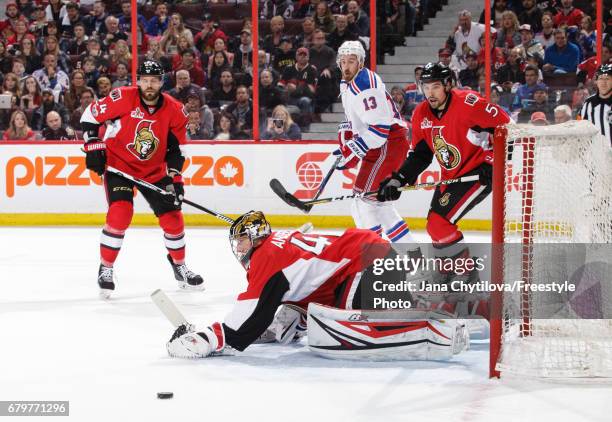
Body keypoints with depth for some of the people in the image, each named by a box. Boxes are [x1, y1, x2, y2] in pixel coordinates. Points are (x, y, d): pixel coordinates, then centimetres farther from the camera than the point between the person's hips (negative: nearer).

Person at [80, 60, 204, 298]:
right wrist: (94, 147, -13)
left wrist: (174, 178, -9)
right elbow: (90, 116, -8)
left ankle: (179, 265, 28)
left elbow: (176, 148, 0)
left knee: (172, 218, 2)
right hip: (118, 165, -4)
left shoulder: (175, 111, -9)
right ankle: (106, 269, -6)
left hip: (154, 171, 4)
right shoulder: (122, 99, -19)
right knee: (120, 213, -22)